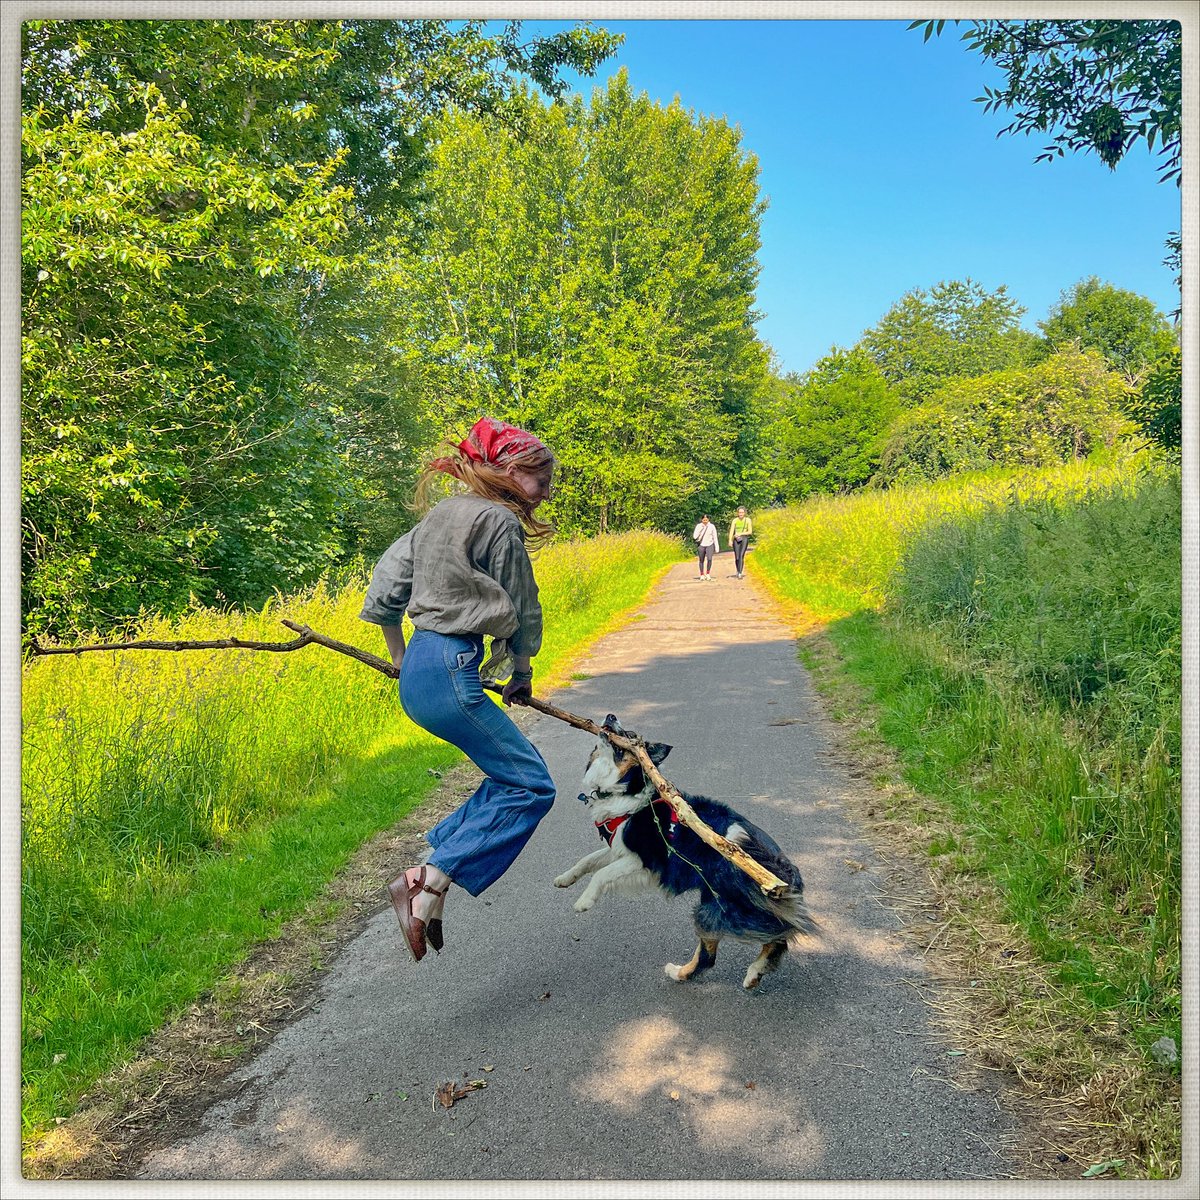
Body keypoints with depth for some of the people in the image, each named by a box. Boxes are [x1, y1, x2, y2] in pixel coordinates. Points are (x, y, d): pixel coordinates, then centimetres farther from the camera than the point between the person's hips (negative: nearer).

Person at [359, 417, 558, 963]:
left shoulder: (442, 513, 17)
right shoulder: (497, 519, -9)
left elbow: (386, 581, 19)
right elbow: (520, 609, -1)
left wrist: (400, 658, 26)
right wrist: (521, 675, 15)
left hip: (418, 668, 10)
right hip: (450, 671, -10)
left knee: (514, 769, 16)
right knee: (531, 787, -3)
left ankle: (431, 877, 12)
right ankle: (426, 882, -7)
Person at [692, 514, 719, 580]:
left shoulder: (712, 526, -4)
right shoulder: (699, 526, -4)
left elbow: (715, 537, 1)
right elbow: (695, 536, -10)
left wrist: (717, 548, 0)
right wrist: (700, 528, -19)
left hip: (710, 545, -1)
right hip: (701, 545, 1)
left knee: (709, 559, -20)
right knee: (701, 561, 8)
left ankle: (708, 573, -3)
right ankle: (702, 575, 23)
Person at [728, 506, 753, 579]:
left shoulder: (748, 520, 3)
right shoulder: (735, 520, 4)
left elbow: (750, 531, 0)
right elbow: (731, 531, -4)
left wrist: (740, 533, -9)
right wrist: (730, 540, -18)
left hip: (744, 539, -1)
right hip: (736, 540, 1)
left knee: (741, 556, -17)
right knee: (737, 558, 0)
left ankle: (740, 573, -22)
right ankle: (738, 571, 25)